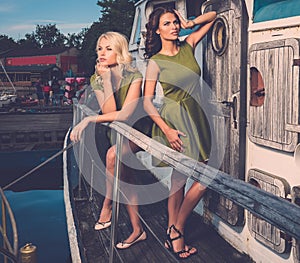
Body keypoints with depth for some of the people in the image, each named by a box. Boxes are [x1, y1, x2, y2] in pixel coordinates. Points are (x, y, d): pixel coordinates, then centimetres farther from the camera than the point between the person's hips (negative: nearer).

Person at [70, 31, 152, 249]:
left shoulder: (134, 76, -19)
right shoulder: (97, 79, -5)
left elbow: (126, 114, -29)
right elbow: (109, 112, -19)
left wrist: (90, 119, -31)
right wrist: (107, 80, -27)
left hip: (138, 128, -5)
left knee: (113, 155, -31)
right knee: (124, 175, -6)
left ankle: (107, 206, -12)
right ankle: (137, 228, 6)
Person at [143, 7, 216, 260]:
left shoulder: (188, 46, 8)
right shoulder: (156, 62, -5)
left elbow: (212, 16, 19)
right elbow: (147, 101, -8)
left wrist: (189, 24, 6)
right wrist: (166, 129, -17)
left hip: (196, 119, 5)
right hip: (173, 122, -5)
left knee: (179, 178, 9)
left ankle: (173, 235, 19)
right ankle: (177, 232, 9)